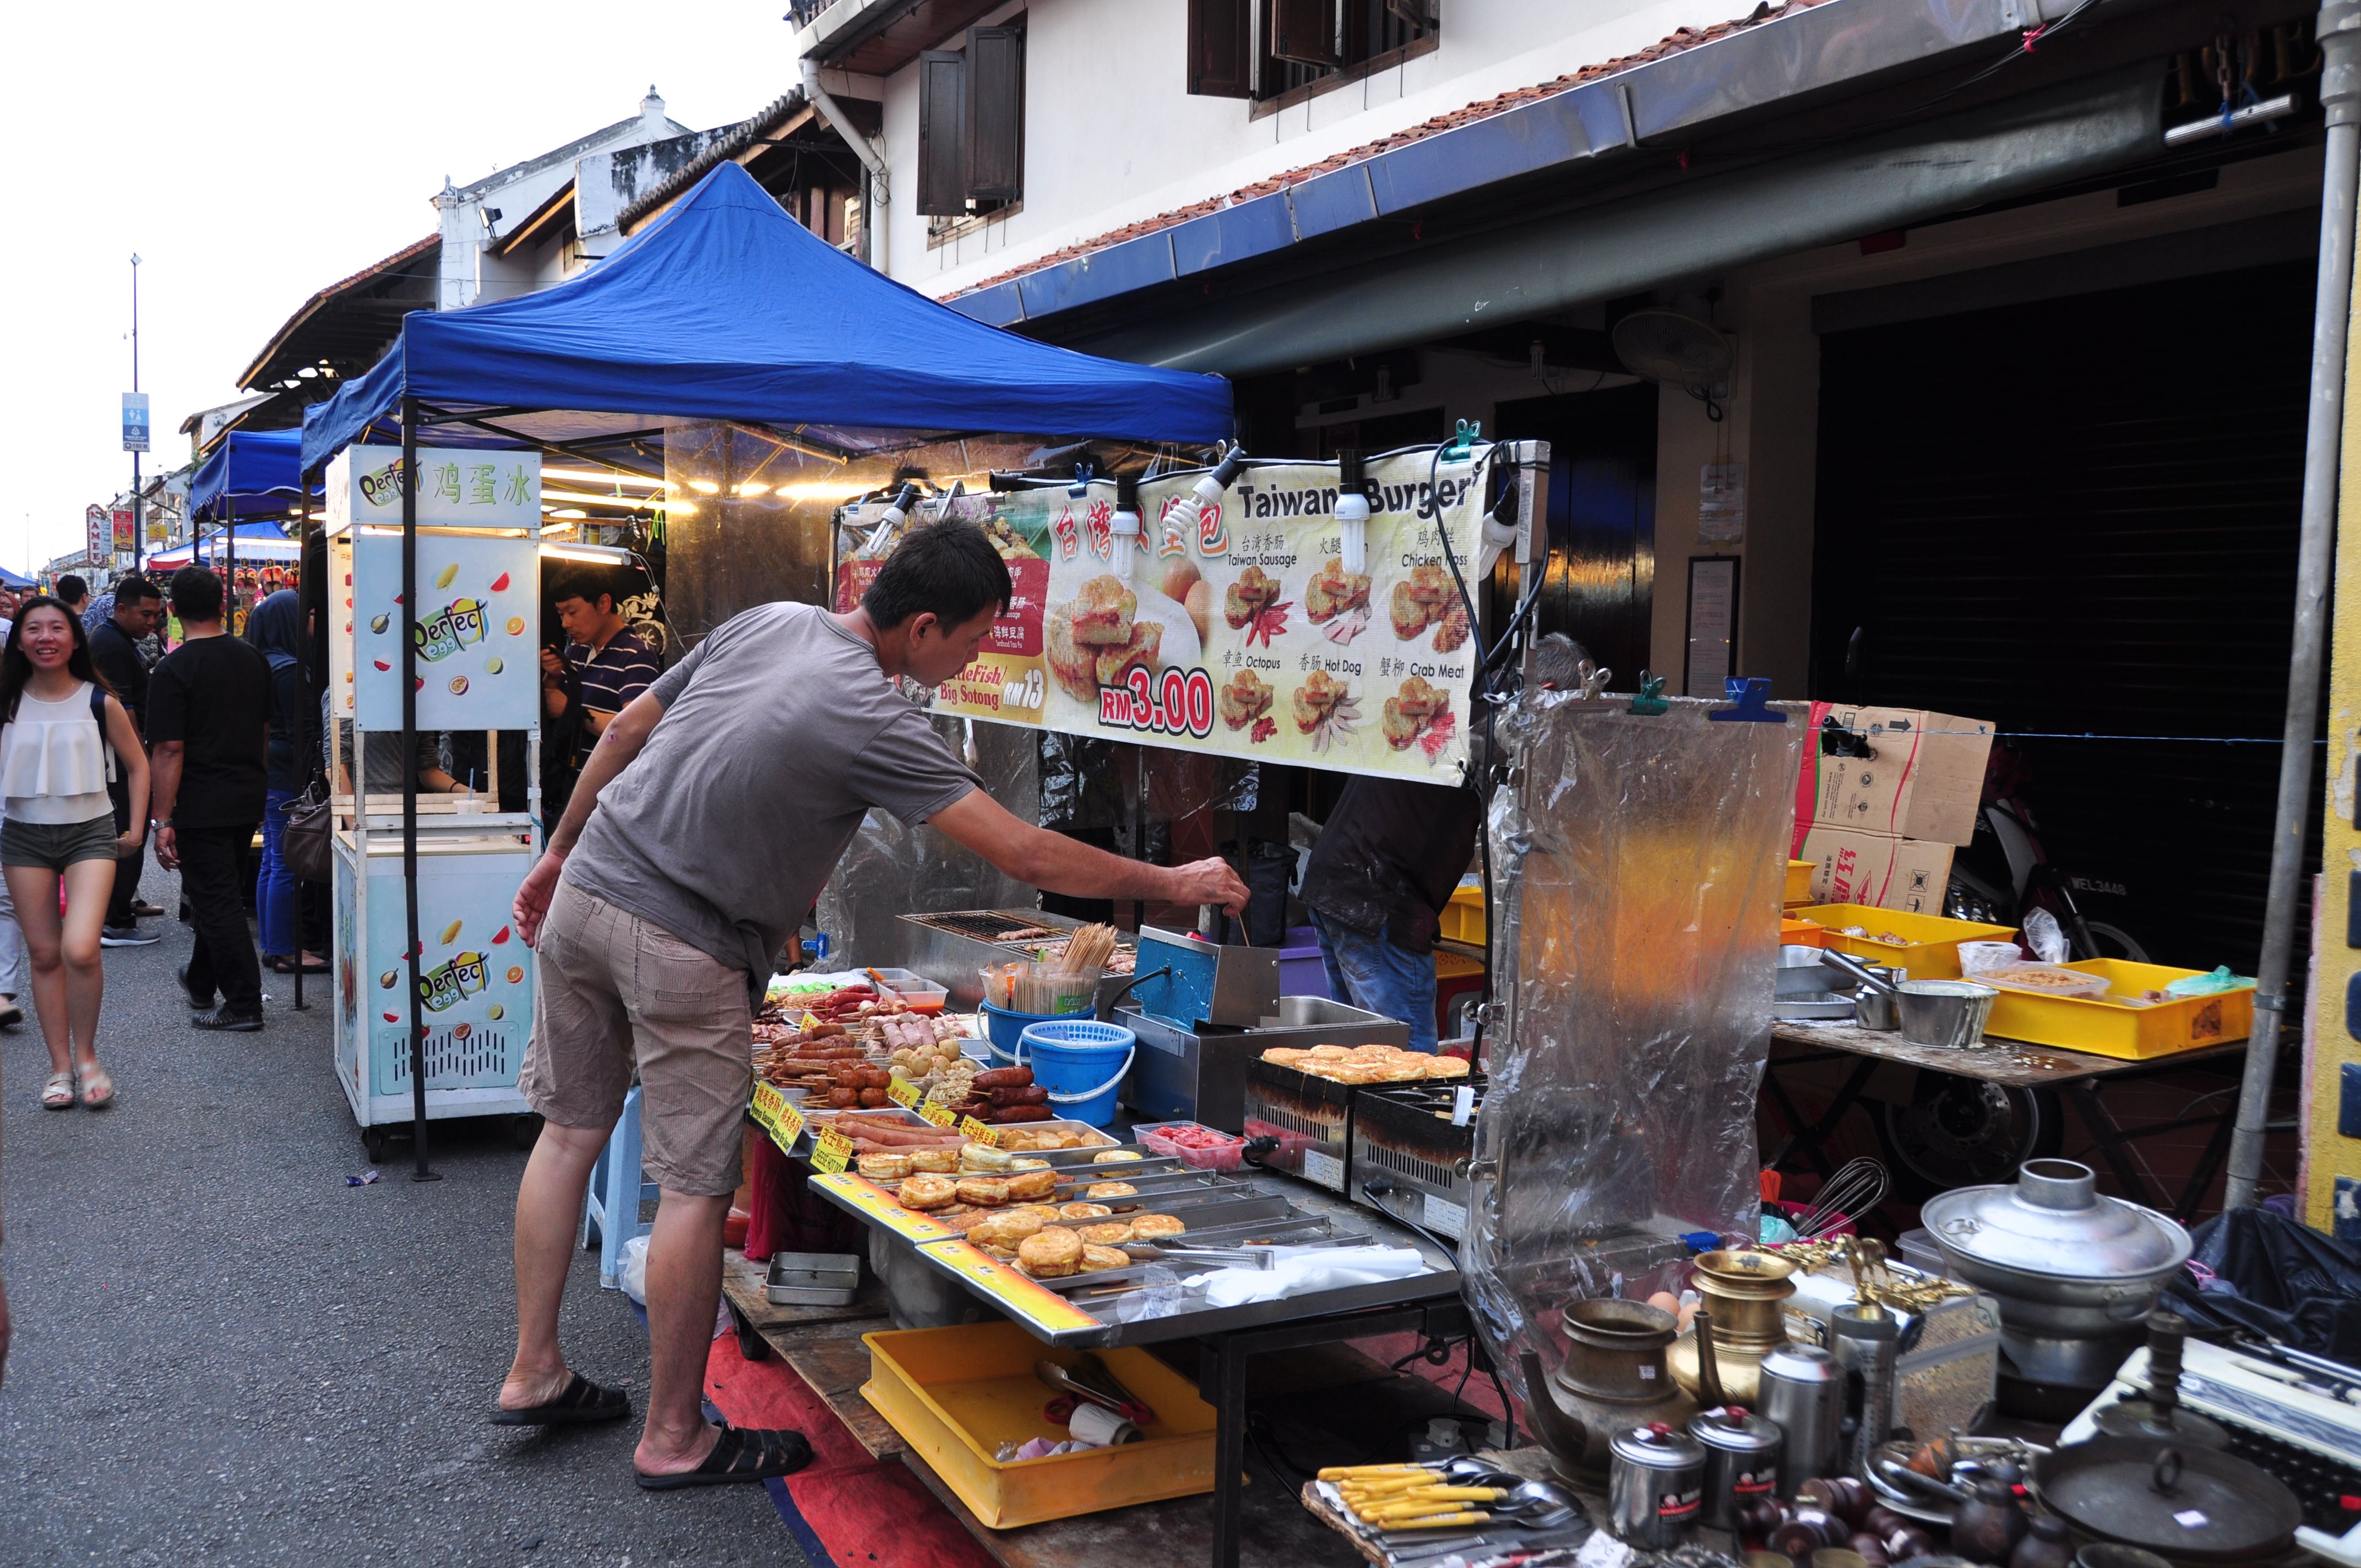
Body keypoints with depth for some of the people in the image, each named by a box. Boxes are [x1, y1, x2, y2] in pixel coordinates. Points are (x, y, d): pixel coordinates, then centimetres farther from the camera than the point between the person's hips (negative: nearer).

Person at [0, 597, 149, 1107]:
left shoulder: (100, 703, -3)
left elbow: (137, 765, 7)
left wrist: (136, 829, 3)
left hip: (90, 833, -2)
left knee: (80, 951, -17)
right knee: (45, 955, 6)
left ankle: (86, 1056, 4)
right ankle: (60, 1067, 16)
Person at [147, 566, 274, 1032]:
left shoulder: (174, 669, -14)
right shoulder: (253, 659, 5)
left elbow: (169, 750, -17)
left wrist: (163, 820, -14)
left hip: (201, 803, -7)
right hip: (249, 798, 7)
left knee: (216, 902, -1)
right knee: (223, 894, 20)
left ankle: (244, 1003, -1)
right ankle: (201, 981, 36)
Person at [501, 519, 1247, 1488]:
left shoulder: (765, 623, 3)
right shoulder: (877, 724, -19)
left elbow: (628, 730, 12)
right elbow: (1030, 858, -19)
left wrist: (558, 852, 24)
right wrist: (1176, 885, -7)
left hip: (586, 890, 8)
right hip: (682, 949, -8)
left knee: (570, 1132, 18)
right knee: (695, 1187, 3)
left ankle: (534, 1374, 31)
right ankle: (675, 1438, 16)